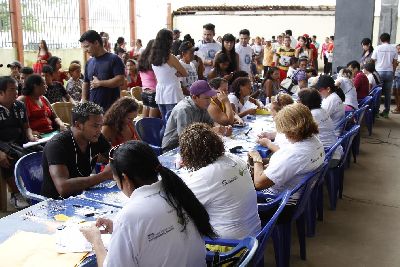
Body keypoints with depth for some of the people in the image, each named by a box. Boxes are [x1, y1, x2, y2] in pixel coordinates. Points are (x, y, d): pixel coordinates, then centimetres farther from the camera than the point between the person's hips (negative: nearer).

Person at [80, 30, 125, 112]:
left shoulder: (114, 59, -5)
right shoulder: (89, 63, 13)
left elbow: (120, 81, -15)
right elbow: (86, 84, 17)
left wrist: (99, 83, -9)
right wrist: (84, 104, 7)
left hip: (111, 108, -5)